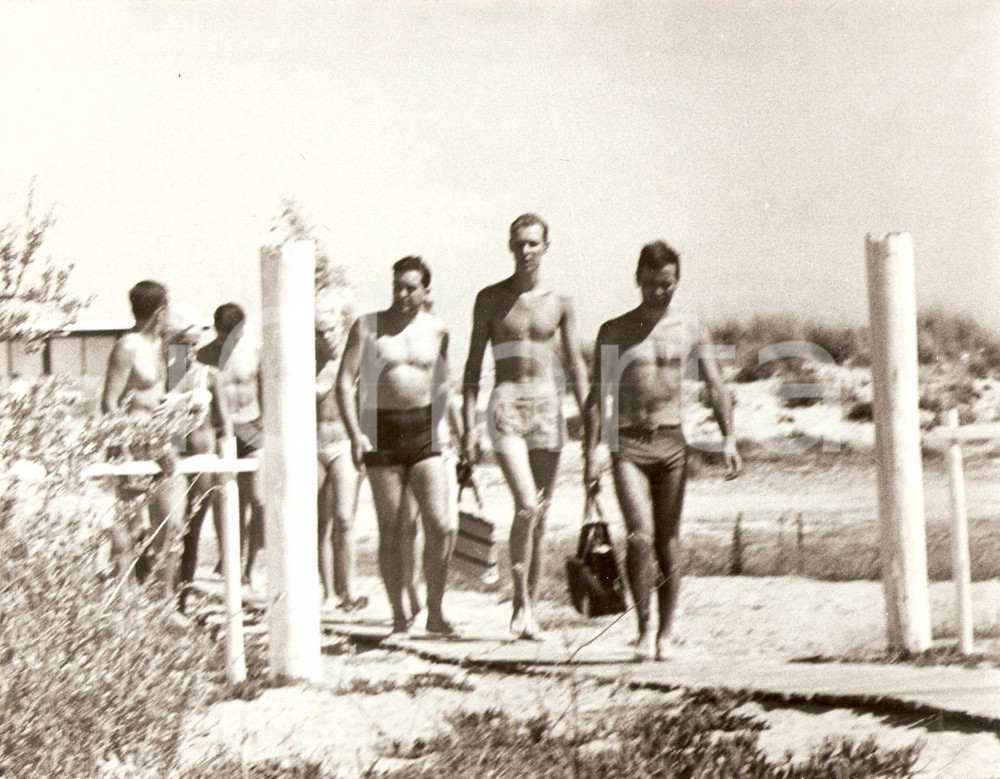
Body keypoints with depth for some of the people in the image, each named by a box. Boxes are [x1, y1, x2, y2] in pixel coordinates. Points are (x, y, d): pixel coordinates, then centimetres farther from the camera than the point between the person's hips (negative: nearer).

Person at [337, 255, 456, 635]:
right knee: (389, 530, 2)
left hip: (423, 430, 2)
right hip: (382, 429, -2)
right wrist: (355, 433, -13)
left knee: (440, 526, -9)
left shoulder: (437, 330, 9)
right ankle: (398, 615, 11)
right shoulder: (368, 326, 0)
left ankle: (435, 611, 3)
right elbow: (345, 381, -3)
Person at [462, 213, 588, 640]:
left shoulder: (560, 302, 7)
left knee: (540, 514, 5)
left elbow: (576, 366, 9)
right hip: (507, 405, -3)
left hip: (548, 406, 3)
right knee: (526, 506, -18)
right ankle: (522, 603, -8)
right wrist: (468, 426, -1)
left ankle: (527, 607, 14)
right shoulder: (491, 298, 3)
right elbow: (473, 365, 5)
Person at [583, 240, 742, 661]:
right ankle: (644, 627, -5)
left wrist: (729, 439, -6)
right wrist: (590, 454, -5)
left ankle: (665, 634, 15)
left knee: (668, 542, 4)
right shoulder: (614, 332, 4)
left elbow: (716, 389, 7)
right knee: (640, 535, -17)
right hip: (628, 445, -2)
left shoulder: (689, 331, 9)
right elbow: (597, 396, 3)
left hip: (671, 444, 2)